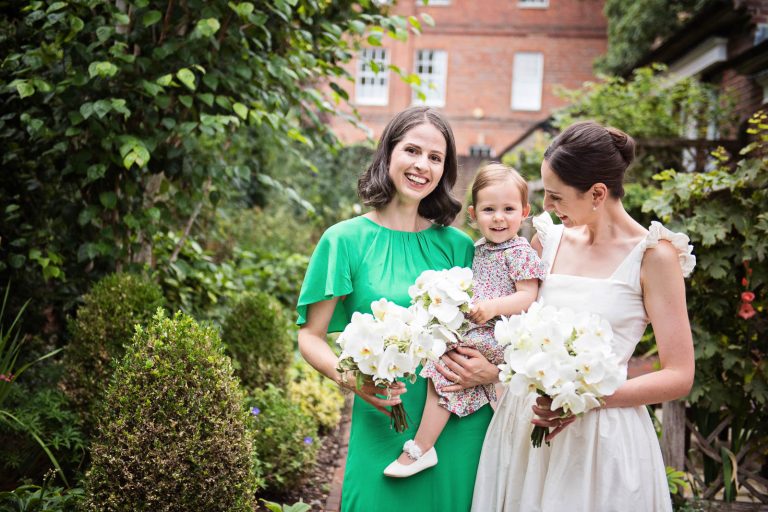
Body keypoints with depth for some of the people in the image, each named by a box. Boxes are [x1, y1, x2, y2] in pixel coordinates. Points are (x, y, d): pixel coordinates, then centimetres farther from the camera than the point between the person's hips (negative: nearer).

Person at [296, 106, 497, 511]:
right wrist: (350, 378, -20)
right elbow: (311, 336, -2)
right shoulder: (346, 240, -4)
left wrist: (493, 370, -11)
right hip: (383, 427, -2)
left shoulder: (458, 245, 4)